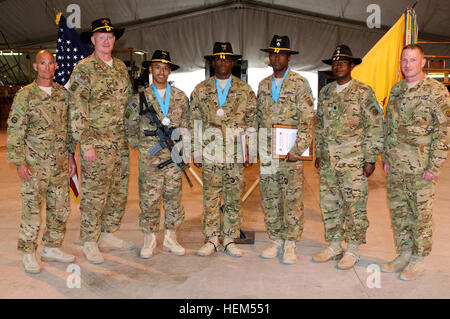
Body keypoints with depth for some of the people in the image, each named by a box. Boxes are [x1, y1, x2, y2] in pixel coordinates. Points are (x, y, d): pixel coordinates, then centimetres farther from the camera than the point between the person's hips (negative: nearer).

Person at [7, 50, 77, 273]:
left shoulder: (63, 94, 10)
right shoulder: (25, 95, -4)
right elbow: (15, 130, -6)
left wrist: (71, 155, 12)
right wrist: (19, 162, -12)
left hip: (60, 164, 5)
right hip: (34, 164, -5)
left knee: (60, 209, 9)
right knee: (32, 209, 0)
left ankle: (51, 248, 24)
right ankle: (28, 254, 13)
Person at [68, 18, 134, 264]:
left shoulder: (121, 67, 13)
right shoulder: (84, 68, -7)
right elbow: (77, 110, -11)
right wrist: (86, 144, -16)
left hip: (120, 142, 7)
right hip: (97, 141, -6)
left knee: (119, 191, 12)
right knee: (94, 193, -1)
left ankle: (108, 236, 26)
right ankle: (90, 243, 12)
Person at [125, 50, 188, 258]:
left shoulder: (180, 97, 8)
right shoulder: (140, 98, 2)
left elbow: (186, 125, 14)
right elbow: (129, 127, 10)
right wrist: (140, 147, 6)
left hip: (174, 157, 2)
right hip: (149, 158, -2)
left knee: (174, 198, 7)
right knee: (149, 199, 1)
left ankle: (171, 238, 19)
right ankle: (149, 239, 14)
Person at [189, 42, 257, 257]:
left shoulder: (245, 90, 8)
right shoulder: (200, 90, 9)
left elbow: (252, 123, 8)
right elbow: (194, 123, 9)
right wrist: (196, 153, 3)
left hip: (236, 154, 0)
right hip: (210, 153, 0)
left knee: (234, 198, 4)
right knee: (210, 198, 3)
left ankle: (230, 240, 15)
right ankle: (211, 240, 14)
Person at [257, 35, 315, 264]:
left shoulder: (300, 84, -1)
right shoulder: (263, 85, 15)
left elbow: (307, 121, -7)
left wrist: (297, 150, -15)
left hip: (290, 153, -5)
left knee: (293, 200, -1)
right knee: (269, 200, 8)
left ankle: (290, 244, 11)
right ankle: (276, 241, 21)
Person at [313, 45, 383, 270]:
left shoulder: (363, 92, -4)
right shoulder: (325, 92, 13)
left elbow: (375, 128, -5)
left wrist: (371, 159, -9)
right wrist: (318, 153, 14)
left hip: (353, 160, -5)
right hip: (328, 160, 5)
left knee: (355, 205, 0)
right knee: (329, 204, 10)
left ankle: (352, 250, 14)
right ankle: (334, 246, 23)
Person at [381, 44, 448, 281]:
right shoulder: (396, 90, 12)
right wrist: (386, 158, 11)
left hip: (420, 168, -6)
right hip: (395, 167, 6)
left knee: (420, 213, 4)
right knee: (398, 212, 12)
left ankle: (419, 259, 18)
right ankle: (404, 254, 27)